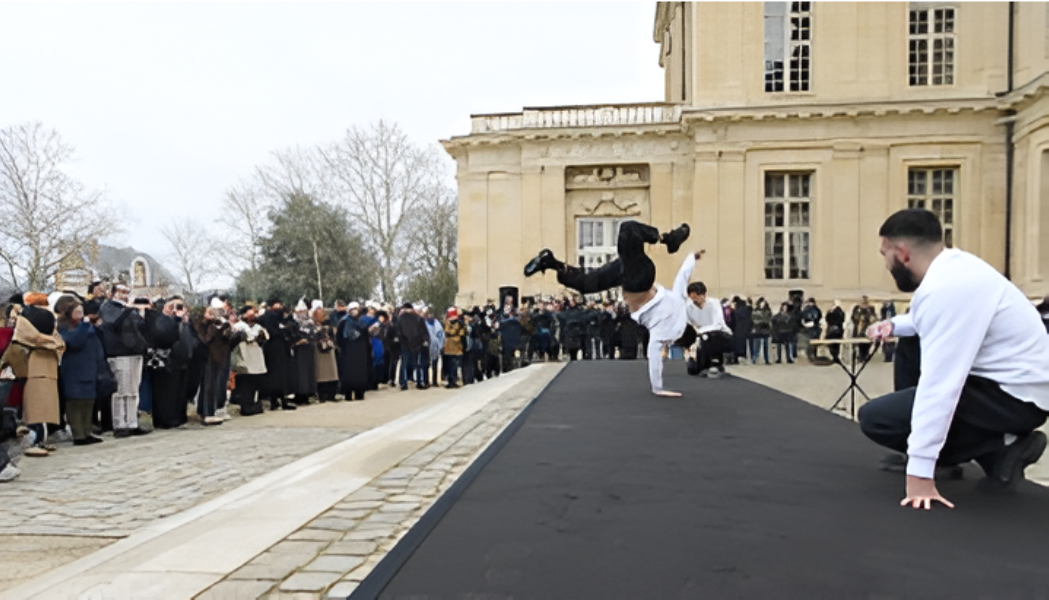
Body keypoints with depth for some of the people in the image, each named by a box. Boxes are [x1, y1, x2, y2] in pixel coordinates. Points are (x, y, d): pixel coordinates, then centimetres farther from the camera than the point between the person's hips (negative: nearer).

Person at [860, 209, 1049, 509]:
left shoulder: (944, 288, -25)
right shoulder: (954, 265, 5)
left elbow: (939, 384, -30)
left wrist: (919, 473, -28)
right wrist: (893, 324, 9)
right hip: (1014, 377, 10)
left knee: (875, 417, -11)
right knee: (909, 343, 22)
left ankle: (1000, 450, -8)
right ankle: (925, 447, 22)